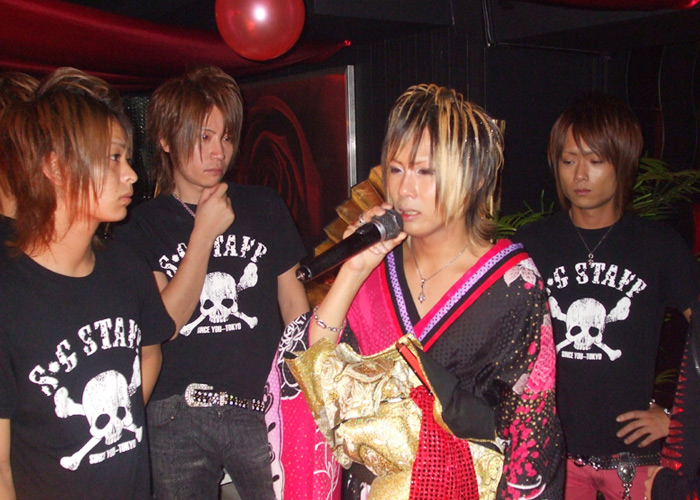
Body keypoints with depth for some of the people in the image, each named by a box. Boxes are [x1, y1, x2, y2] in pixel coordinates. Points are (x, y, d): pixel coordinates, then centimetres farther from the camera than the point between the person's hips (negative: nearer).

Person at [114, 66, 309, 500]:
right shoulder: (141, 227, 2)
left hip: (261, 410, 1)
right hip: (176, 417, 0)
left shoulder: (264, 208, 7)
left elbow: (295, 306, 10)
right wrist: (204, 233, -11)